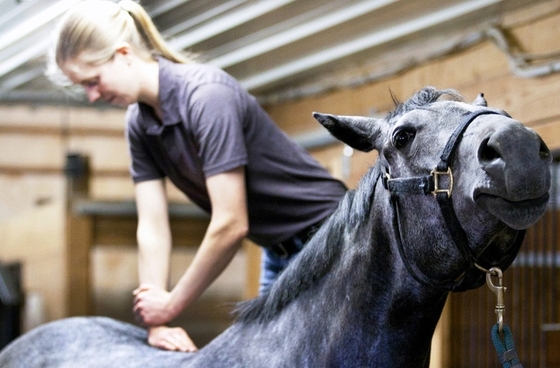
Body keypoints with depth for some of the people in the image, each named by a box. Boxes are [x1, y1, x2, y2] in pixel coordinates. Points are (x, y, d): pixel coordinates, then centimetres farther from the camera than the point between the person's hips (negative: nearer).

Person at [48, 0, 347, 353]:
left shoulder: (207, 95, -27)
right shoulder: (140, 124, -2)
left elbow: (230, 225, -30)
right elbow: (152, 228, -3)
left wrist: (170, 307, -19)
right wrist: (156, 323, -13)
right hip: (279, 251, 8)